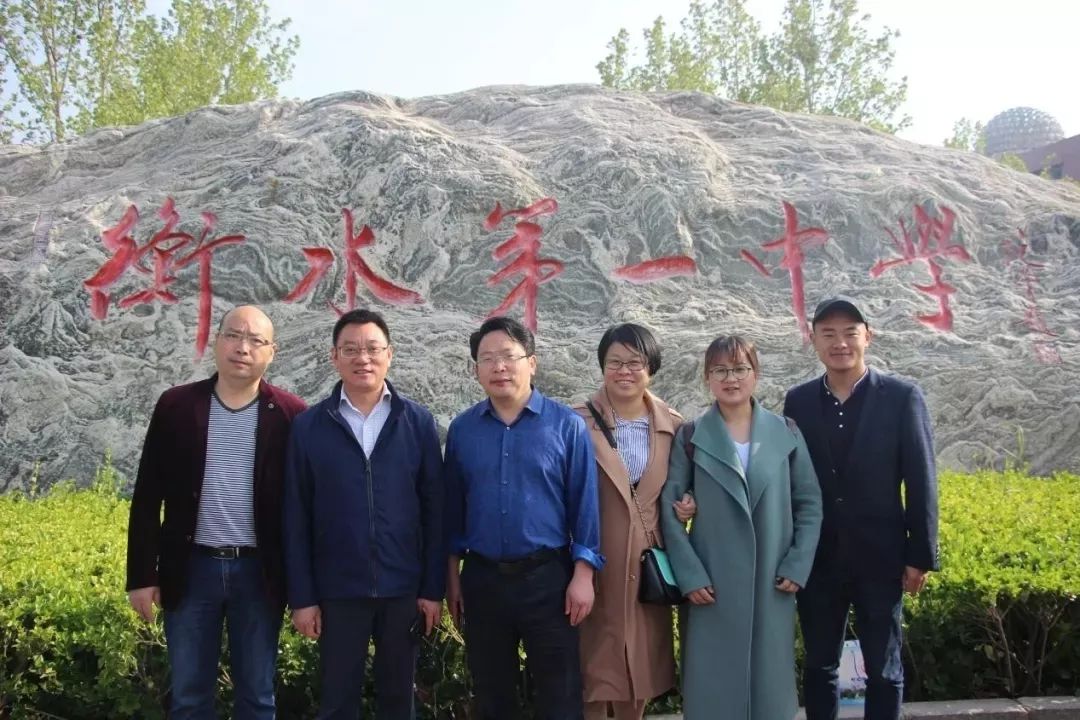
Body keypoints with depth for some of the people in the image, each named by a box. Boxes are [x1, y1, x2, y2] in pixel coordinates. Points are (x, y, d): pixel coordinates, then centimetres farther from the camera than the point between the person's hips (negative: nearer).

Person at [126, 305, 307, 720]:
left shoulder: (290, 415, -3)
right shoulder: (175, 406, 1)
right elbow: (147, 499, 3)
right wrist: (142, 575, -1)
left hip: (259, 571, -1)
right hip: (191, 568, 1)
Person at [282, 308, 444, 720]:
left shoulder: (418, 423, -1)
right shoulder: (308, 427, -2)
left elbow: (434, 511, 0)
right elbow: (296, 519, -1)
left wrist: (433, 589, -3)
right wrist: (302, 597, -3)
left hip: (403, 589, 1)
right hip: (337, 590, 0)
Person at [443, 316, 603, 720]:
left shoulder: (567, 425, -5)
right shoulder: (462, 429, 3)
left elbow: (584, 503, -5)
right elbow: (453, 507, 8)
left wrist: (583, 575, -9)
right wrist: (452, 575, 8)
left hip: (547, 577, -2)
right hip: (482, 579, 3)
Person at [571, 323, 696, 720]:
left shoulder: (673, 425, 4)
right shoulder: (579, 422, -6)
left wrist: (688, 505, -4)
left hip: (648, 566, 4)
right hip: (594, 566, -3)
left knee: (640, 670, 13)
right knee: (592, 673, 0)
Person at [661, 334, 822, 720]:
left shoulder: (786, 434, 5)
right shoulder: (690, 437, 0)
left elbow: (810, 503, 6)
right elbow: (669, 509, -2)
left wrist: (798, 566, -3)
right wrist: (690, 575, -10)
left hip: (773, 583, 1)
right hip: (712, 585, -1)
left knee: (770, 682, 8)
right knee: (713, 687, 3)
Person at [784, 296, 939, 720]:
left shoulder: (902, 397, -5)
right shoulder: (798, 400, 2)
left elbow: (921, 482, -5)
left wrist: (921, 555, -7)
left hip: (880, 557, -2)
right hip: (816, 559, 2)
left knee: (884, 669, 9)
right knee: (819, 666, 13)